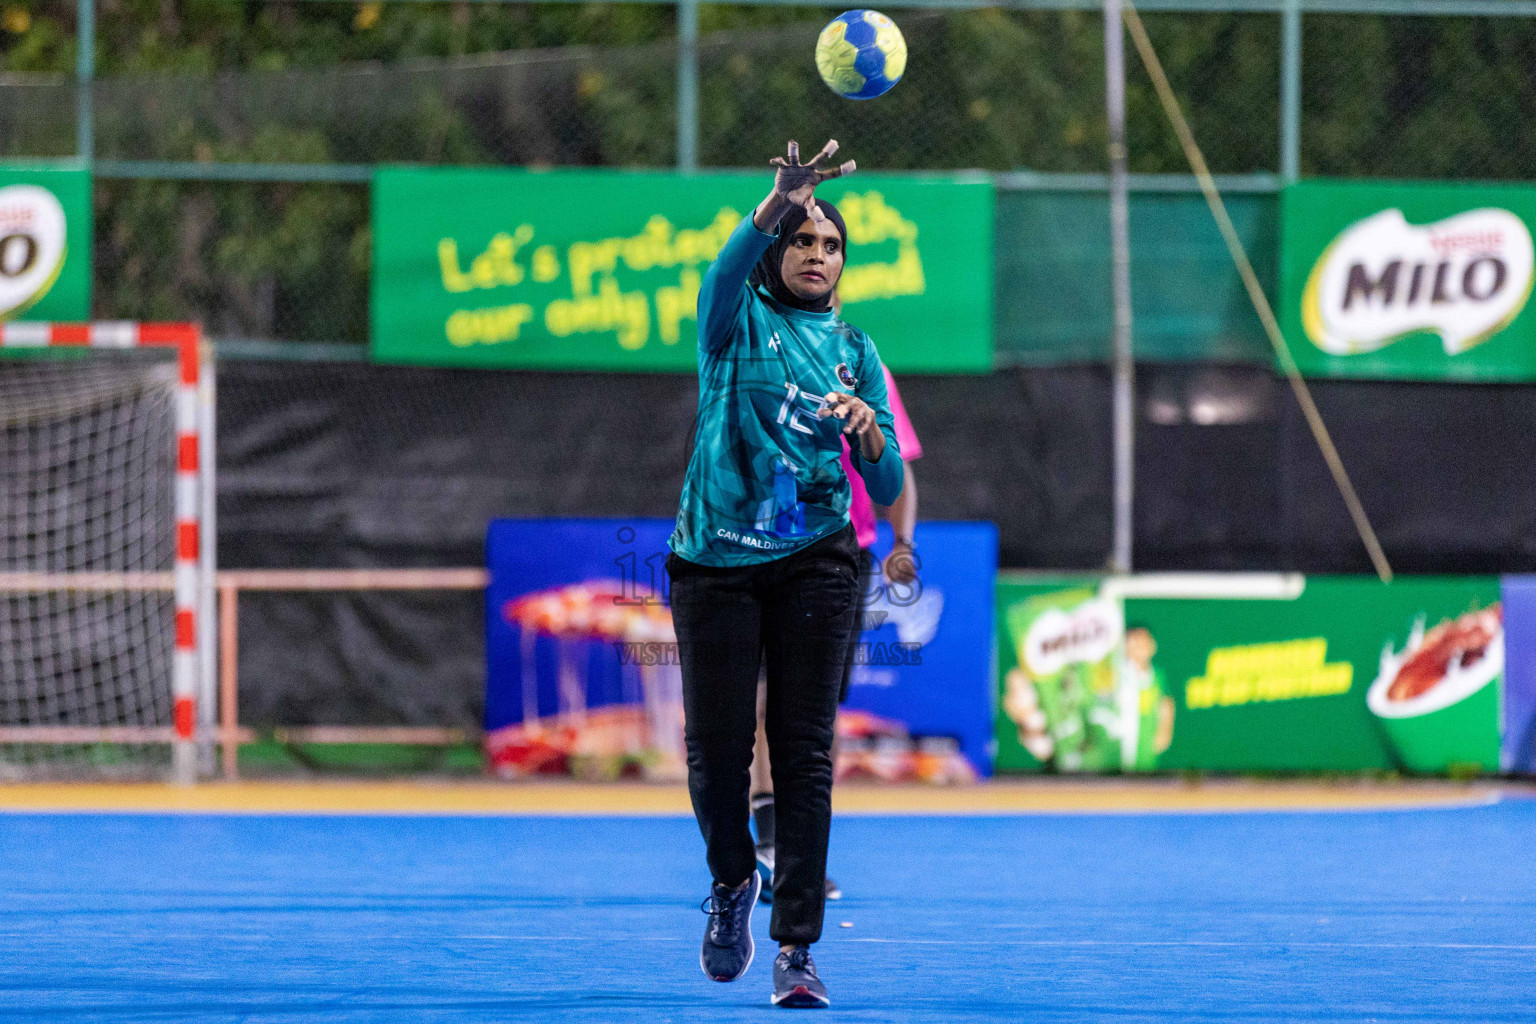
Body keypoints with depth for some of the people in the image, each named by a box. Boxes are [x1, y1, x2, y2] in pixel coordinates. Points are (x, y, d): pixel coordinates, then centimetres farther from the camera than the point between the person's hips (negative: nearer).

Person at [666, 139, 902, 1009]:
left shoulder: (855, 351, 11)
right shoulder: (738, 320, 3)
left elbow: (888, 489, 7)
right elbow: (728, 268, -23)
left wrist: (868, 431, -16)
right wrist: (778, 204, -42)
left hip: (815, 564, 1)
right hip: (717, 561, -1)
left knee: (805, 751, -6)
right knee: (716, 747, -3)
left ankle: (797, 952, -4)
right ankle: (734, 880, 28)